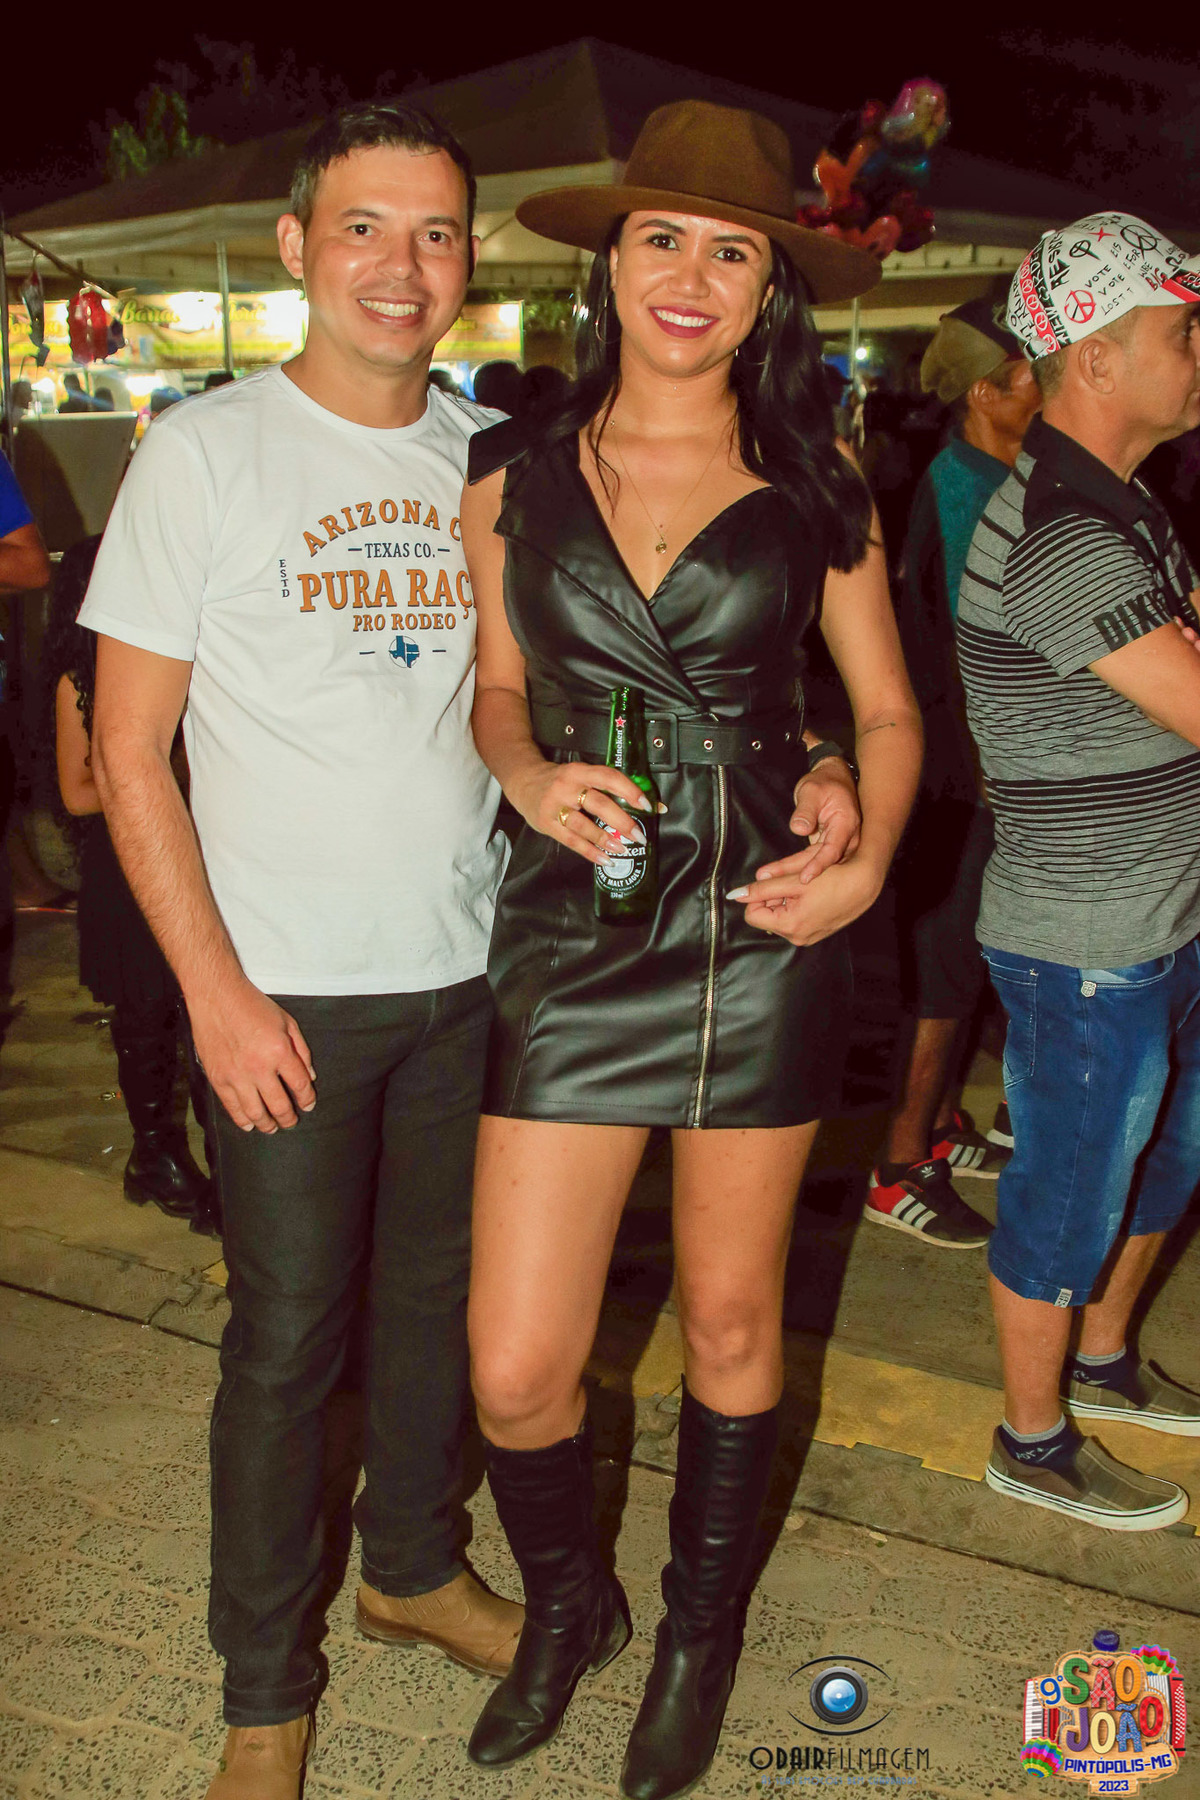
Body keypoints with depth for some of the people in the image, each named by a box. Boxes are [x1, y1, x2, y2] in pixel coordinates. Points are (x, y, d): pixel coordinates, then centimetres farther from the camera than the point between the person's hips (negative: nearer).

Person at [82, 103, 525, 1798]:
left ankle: (414, 1564, 41)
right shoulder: (207, 450, -6)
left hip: (470, 971, 4)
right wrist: (217, 991, -12)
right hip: (288, 989, -4)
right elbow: (131, 754, -7)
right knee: (289, 1333, 5)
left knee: (441, 1294, 16)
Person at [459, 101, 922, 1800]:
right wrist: (538, 779, -8)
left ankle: (701, 1633, 40)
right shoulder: (512, 477, 5)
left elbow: (888, 712, 10)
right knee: (515, 1372, 0)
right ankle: (565, 1607, 34)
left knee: (731, 1321, 13)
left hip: (759, 939, 0)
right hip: (570, 939, 1)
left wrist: (866, 857, -8)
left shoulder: (815, 495, 4)